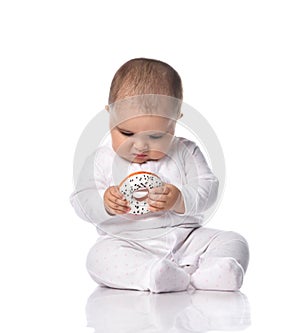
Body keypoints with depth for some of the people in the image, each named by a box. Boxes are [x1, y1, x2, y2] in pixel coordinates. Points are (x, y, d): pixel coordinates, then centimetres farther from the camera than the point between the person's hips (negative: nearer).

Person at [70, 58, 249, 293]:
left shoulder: (185, 152, 6)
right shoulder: (103, 159, 4)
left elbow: (208, 188, -1)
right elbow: (81, 200, -1)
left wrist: (180, 200, -22)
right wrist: (104, 202, -24)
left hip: (185, 238, 2)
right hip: (127, 243, -2)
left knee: (234, 243, -16)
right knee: (100, 256, -32)